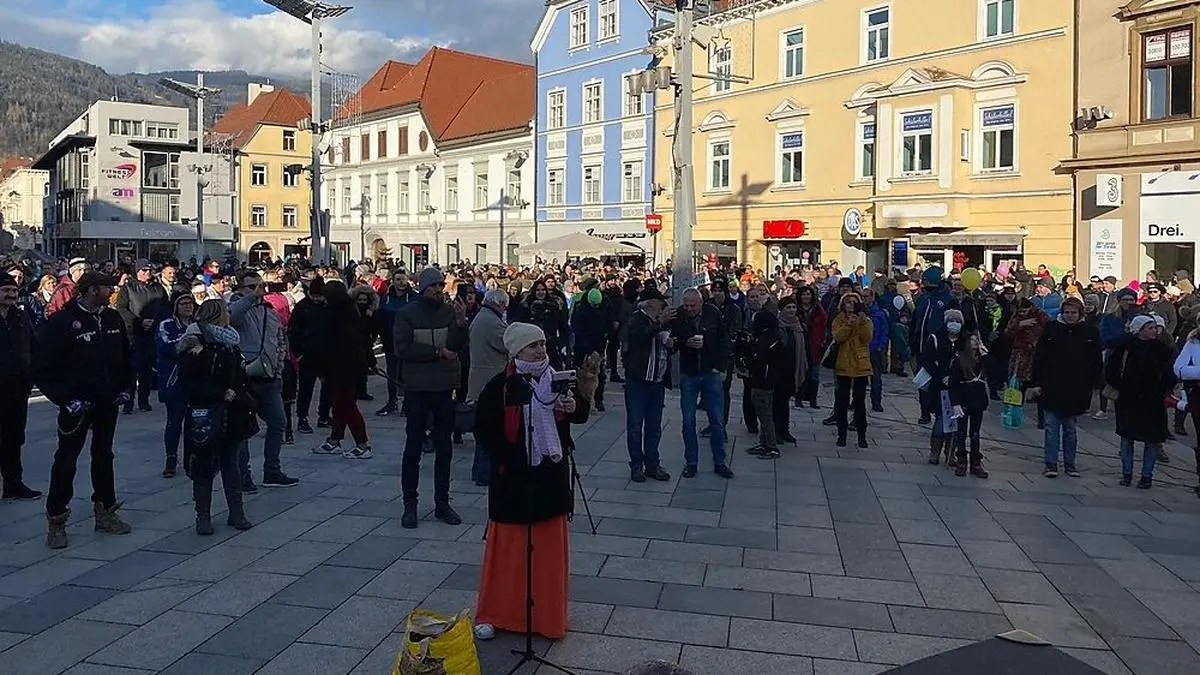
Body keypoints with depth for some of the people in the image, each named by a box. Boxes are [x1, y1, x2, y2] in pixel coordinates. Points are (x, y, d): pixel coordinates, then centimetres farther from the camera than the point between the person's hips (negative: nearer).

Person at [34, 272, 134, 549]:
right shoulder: (61, 321, -12)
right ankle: (56, 520, 12)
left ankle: (105, 511, 27)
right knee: (65, 461, 1)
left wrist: (126, 387, 7)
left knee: (103, 456, 16)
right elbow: (43, 368, -13)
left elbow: (126, 356, 17)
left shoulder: (112, 318, 6)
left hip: (108, 402, 6)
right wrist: (65, 399, -17)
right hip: (78, 404, -5)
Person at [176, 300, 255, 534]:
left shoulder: (229, 344, 11)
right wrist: (221, 394, -19)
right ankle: (203, 516, 15)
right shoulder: (193, 348, -9)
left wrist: (245, 399, 3)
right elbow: (188, 384, -16)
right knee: (204, 467, 4)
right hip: (206, 416, -6)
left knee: (231, 462, 12)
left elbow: (241, 378, 16)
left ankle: (236, 512, 20)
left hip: (232, 416, 6)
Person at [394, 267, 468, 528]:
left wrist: (460, 323, -21)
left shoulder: (450, 312, 4)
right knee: (413, 448, 4)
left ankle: (442, 502, 19)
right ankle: (410, 504, 13)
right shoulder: (406, 315, -2)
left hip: (445, 388, 3)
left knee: (444, 448, 9)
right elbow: (402, 348, -13)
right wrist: (438, 352, -14)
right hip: (417, 389, -3)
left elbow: (459, 346, -5)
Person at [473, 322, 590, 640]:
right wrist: (506, 459, -15)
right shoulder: (501, 386, -10)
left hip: (551, 474, 4)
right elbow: (483, 428, -8)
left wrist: (574, 406, -12)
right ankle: (493, 612, 21)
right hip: (513, 477, -4)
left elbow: (582, 413, 10)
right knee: (508, 544, 5)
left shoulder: (556, 378, 3)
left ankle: (548, 613, 25)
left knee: (550, 546, 11)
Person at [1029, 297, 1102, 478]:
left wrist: (1092, 385, -1)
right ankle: (1051, 463, 8)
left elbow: (1097, 362, 5)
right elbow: (1038, 358, 1)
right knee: (1051, 427, 2)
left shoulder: (1090, 332, 1)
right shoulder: (1051, 328, 0)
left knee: (1071, 429, 12)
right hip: (1051, 388, -1)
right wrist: (1035, 383, -3)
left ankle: (1069, 463, 22)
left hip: (1076, 390, 1)